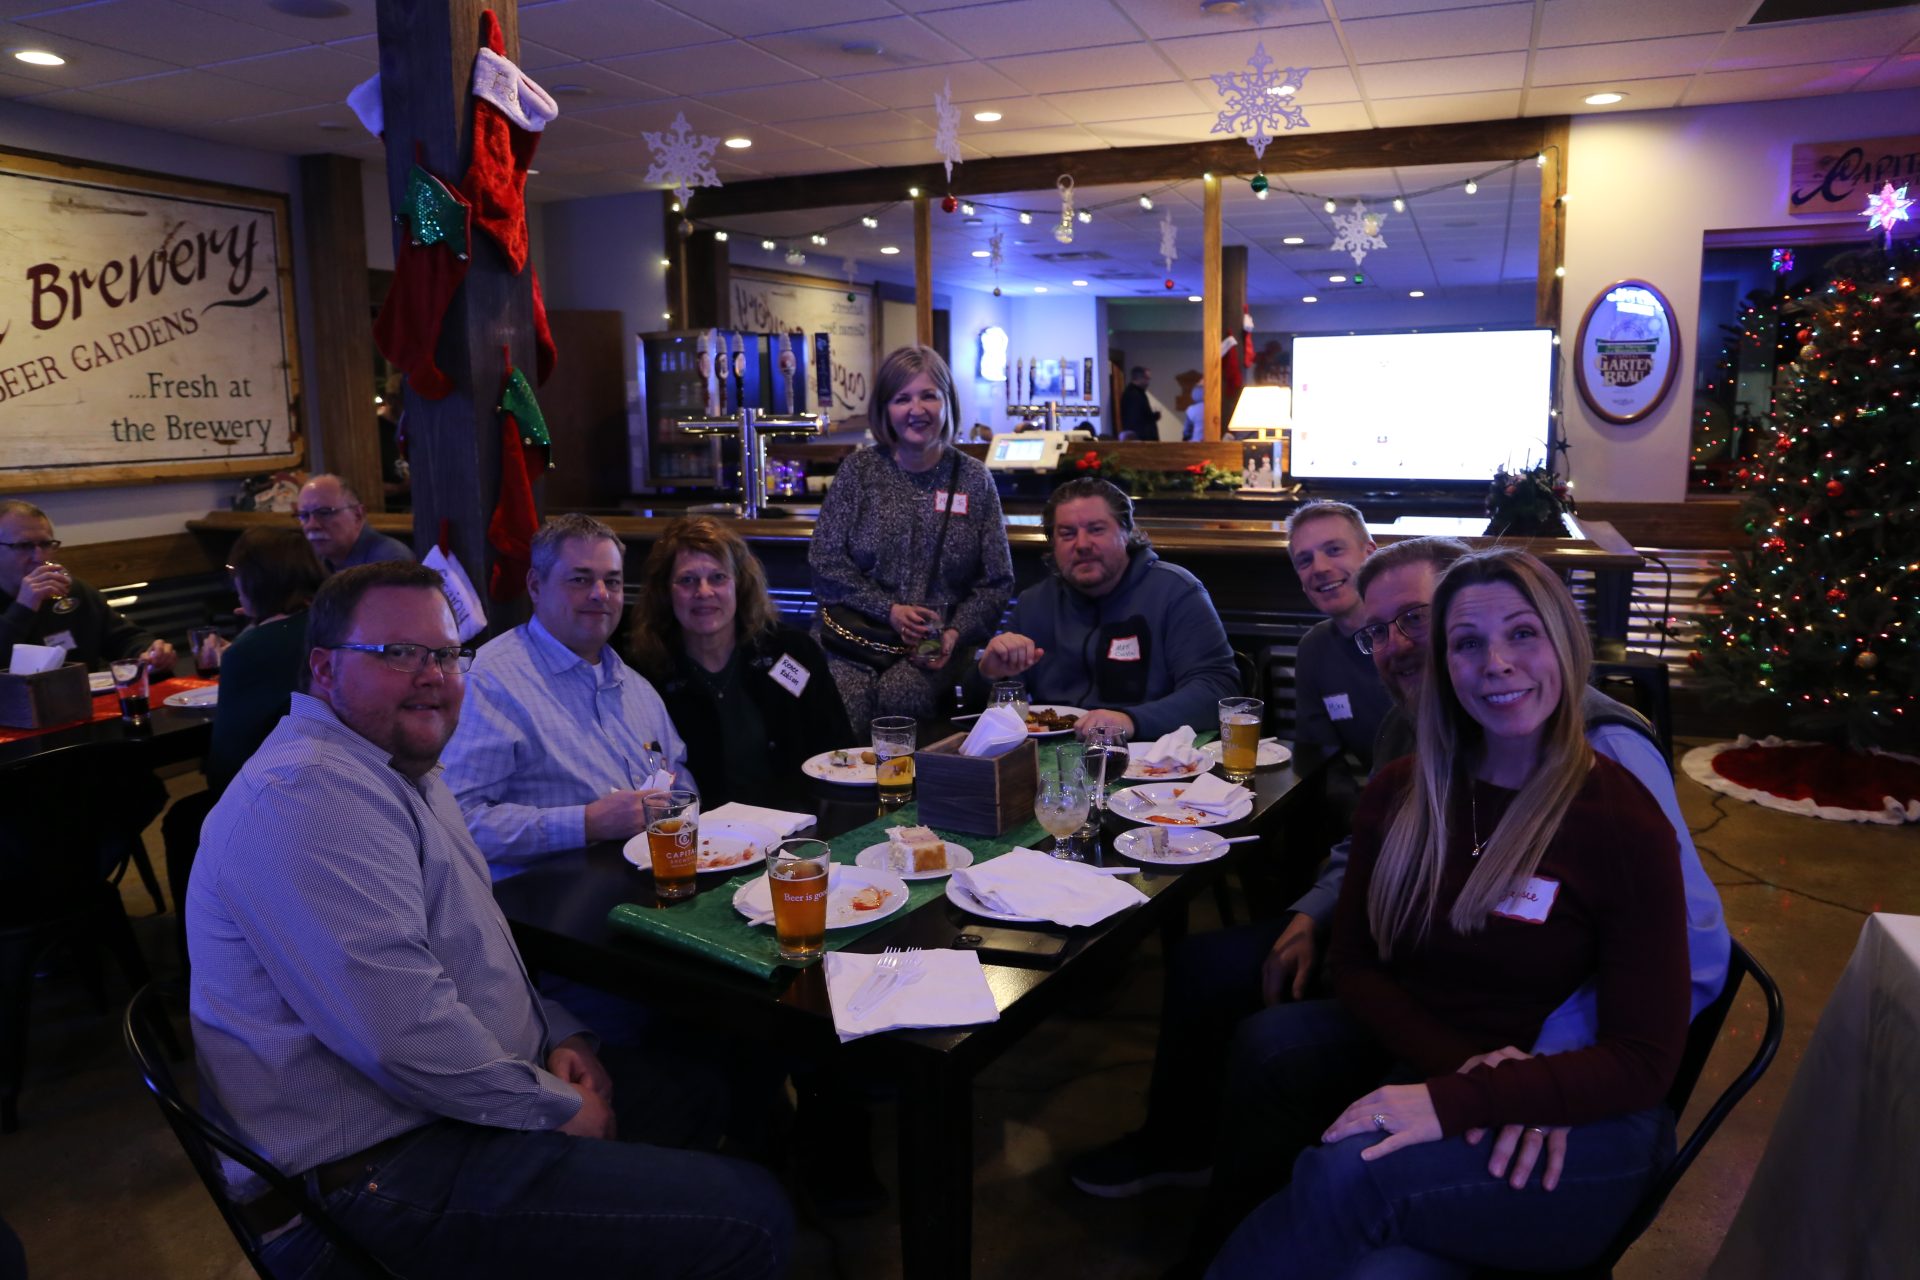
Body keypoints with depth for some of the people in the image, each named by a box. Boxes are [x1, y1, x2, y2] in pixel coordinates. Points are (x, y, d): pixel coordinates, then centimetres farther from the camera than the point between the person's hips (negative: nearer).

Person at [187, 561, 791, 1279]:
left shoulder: (399, 770, 13)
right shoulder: (308, 795, -23)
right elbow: (408, 1037, -30)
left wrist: (555, 1033, 7)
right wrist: (558, 1110, -16)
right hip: (388, 1170, -11)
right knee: (751, 1219, -15)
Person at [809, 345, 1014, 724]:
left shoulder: (973, 478, 6)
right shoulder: (859, 469, 6)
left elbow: (996, 581, 8)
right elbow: (825, 560, 3)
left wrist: (956, 632, -9)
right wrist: (889, 610, -8)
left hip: (936, 642, 0)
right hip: (855, 632, 0)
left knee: (901, 695, -30)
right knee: (845, 711, -28)